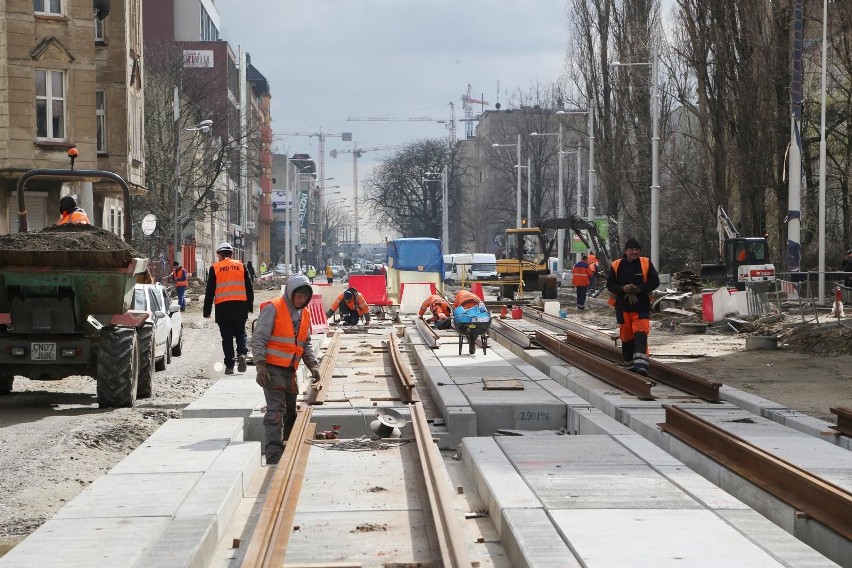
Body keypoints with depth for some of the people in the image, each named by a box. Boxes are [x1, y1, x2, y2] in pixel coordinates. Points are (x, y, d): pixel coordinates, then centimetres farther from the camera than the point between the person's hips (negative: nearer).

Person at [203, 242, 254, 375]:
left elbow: (210, 291, 2)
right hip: (240, 304, 1)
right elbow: (249, 288, 10)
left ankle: (229, 365, 0)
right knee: (240, 332, 14)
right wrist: (250, 307, 16)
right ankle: (242, 353, -12)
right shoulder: (241, 266, 8)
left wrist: (207, 311, 6)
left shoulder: (214, 268, 2)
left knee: (227, 336, 4)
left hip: (223, 306, -1)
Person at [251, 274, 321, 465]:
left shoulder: (304, 315, 14)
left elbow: (306, 344, 22)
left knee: (290, 412, 11)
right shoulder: (273, 309, -9)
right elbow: (258, 338, -12)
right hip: (272, 369, -8)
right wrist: (260, 365, -21)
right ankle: (273, 458, -20)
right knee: (276, 410, -15)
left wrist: (313, 365, 7)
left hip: (290, 371, 8)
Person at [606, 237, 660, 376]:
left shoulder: (646, 263, 1)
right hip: (623, 307, 2)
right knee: (626, 336, 9)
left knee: (640, 335, -17)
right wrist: (623, 288, -14)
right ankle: (629, 366, 23)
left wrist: (639, 288, -16)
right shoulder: (616, 265, 4)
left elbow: (655, 281, -2)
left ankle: (641, 366, -27)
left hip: (642, 307, -2)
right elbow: (609, 284, 5)